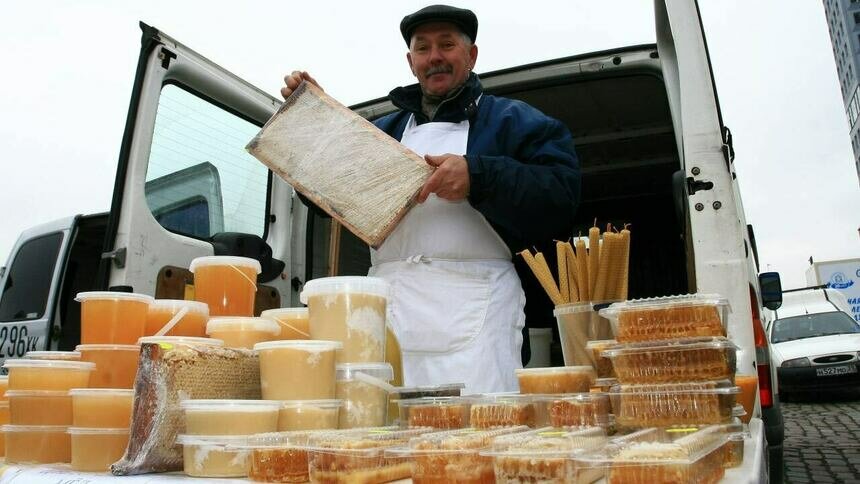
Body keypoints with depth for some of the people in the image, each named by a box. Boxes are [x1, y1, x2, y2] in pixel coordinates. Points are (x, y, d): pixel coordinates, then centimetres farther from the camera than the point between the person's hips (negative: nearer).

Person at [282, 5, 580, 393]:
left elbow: (561, 194, -3)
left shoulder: (509, 119, 12)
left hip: (472, 303, -4)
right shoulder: (385, 129, 25)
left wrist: (477, 177, -16)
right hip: (387, 301, 4)